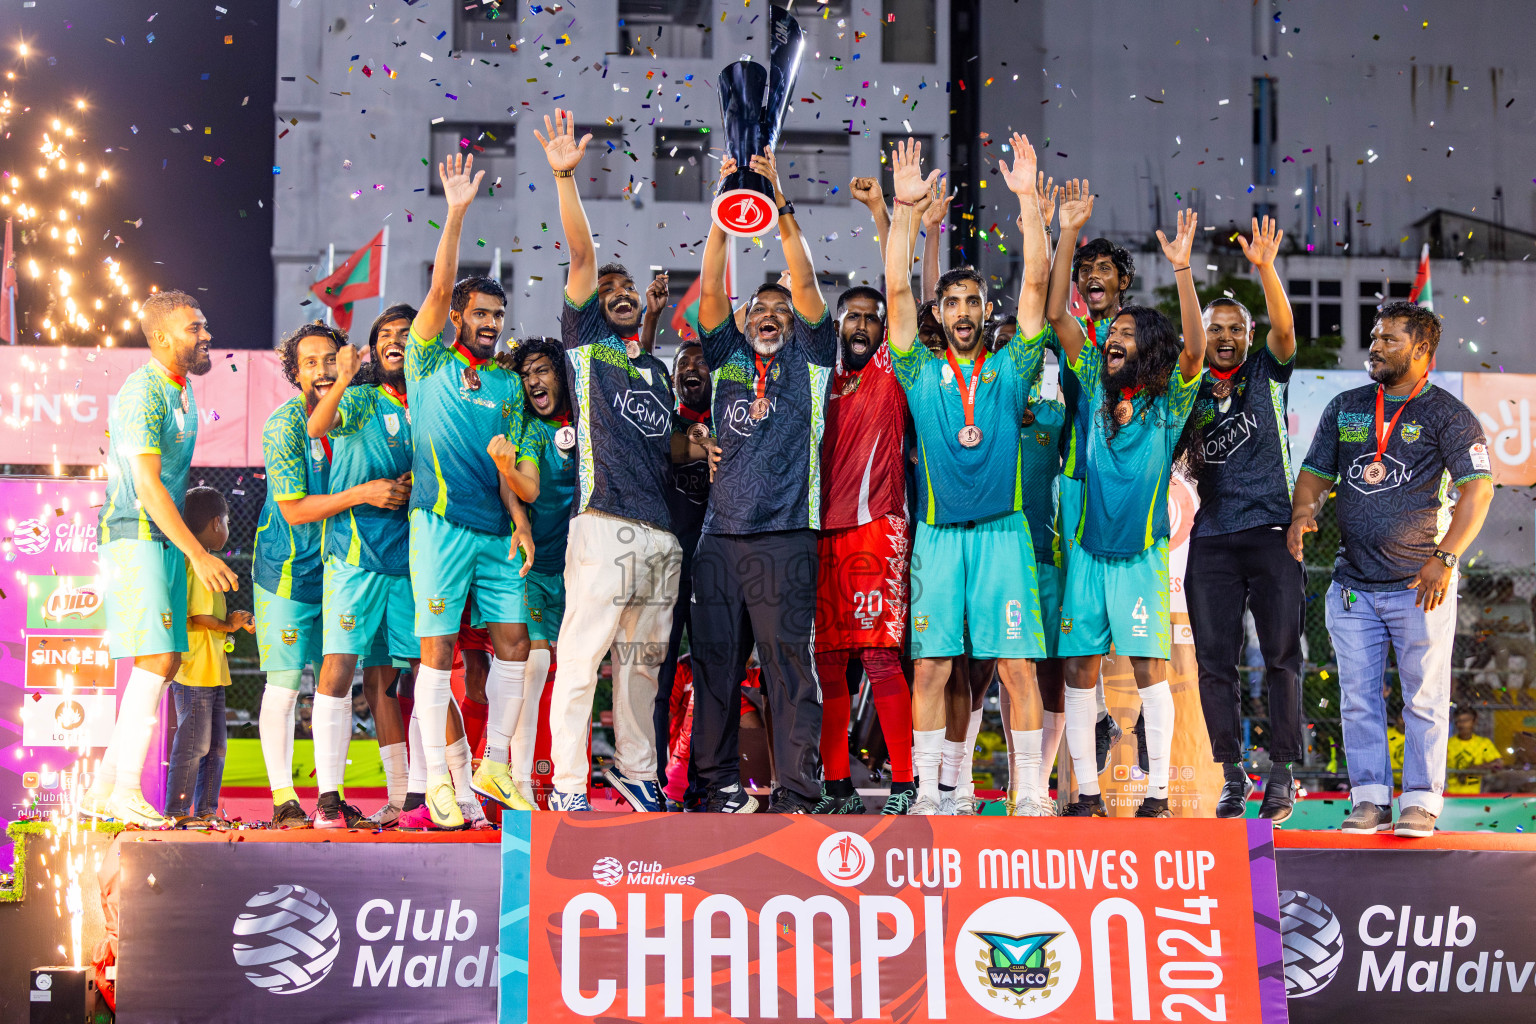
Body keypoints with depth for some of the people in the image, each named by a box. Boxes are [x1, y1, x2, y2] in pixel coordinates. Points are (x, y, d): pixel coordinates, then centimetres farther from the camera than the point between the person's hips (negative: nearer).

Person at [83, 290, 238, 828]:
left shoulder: (183, 390, 16)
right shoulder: (143, 392, -14)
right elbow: (148, 484, -21)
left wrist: (187, 550, 23)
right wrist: (198, 553, -25)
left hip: (166, 538, 9)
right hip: (136, 536, -9)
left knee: (165, 662, 7)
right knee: (157, 659, -14)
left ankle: (104, 788, 10)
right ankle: (125, 791, -10)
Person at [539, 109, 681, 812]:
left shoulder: (657, 370, 24)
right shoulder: (585, 344, 9)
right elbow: (582, 256, -2)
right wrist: (566, 179, -14)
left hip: (662, 531, 6)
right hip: (605, 524, -6)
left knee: (641, 659, 12)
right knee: (581, 657, -8)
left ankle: (635, 770, 23)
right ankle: (567, 786, -4)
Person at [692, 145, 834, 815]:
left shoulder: (808, 362, 12)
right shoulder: (728, 359, 17)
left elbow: (807, 287, 0)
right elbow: (710, 291, 6)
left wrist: (783, 211, -9)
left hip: (785, 536, -3)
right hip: (720, 535, 3)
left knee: (790, 663, -4)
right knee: (715, 662, 3)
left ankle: (796, 796, -3)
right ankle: (720, 786, 10)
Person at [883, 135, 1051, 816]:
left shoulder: (1010, 369, 8)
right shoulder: (921, 373, 8)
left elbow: (1035, 283, 1)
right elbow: (895, 290, 0)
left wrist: (1028, 199, -5)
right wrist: (904, 208, -7)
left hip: (1001, 529, 0)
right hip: (937, 532, 1)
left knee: (1017, 666, -2)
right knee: (930, 666, 0)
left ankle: (1028, 794, 4)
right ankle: (929, 791, 8)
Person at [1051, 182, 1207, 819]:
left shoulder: (1169, 401, 0)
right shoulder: (1095, 386, 7)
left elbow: (1195, 344, -17)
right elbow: (1057, 315, 2)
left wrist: (1182, 269, -27)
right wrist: (1066, 236, -6)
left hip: (1142, 553, -3)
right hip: (1086, 551, 3)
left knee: (1149, 669, -4)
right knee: (1080, 670, 3)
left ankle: (1158, 792, 3)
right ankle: (1087, 792, 9)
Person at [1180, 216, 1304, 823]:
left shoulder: (1266, 373, 8)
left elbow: (1284, 327, -10)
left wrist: (1265, 267, -25)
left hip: (1271, 531, -2)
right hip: (1213, 538, 2)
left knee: (1281, 656, -1)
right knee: (1215, 662, 1)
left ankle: (1280, 776, 4)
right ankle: (1233, 776, 9)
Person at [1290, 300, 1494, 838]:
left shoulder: (1447, 415, -3)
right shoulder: (1344, 407, 12)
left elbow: (1478, 489, -11)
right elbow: (1316, 472, 17)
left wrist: (1444, 558, -19)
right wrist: (1303, 511, -3)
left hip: (1420, 585, -4)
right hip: (1352, 586, 4)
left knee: (1424, 698, 2)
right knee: (1358, 698, 6)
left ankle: (1420, 802, 10)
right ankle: (1370, 798, 14)